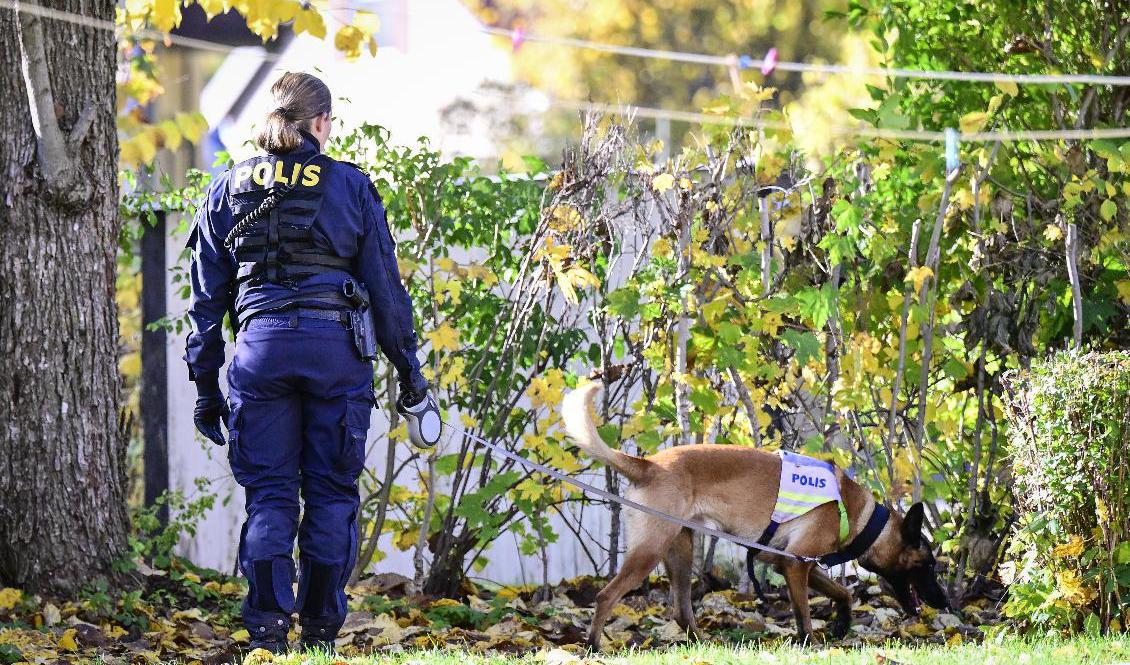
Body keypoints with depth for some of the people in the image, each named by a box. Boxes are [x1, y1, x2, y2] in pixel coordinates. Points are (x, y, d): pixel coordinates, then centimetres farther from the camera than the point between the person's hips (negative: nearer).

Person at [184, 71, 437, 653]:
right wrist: (409, 370, 14)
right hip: (337, 348, -1)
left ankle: (267, 626, -5)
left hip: (260, 348, 1)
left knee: (269, 494, 5)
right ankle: (321, 626, 8)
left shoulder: (229, 189, 10)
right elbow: (385, 288, 7)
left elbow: (207, 296, 11)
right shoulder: (351, 187, 6)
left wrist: (205, 385, 16)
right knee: (332, 492, 7)